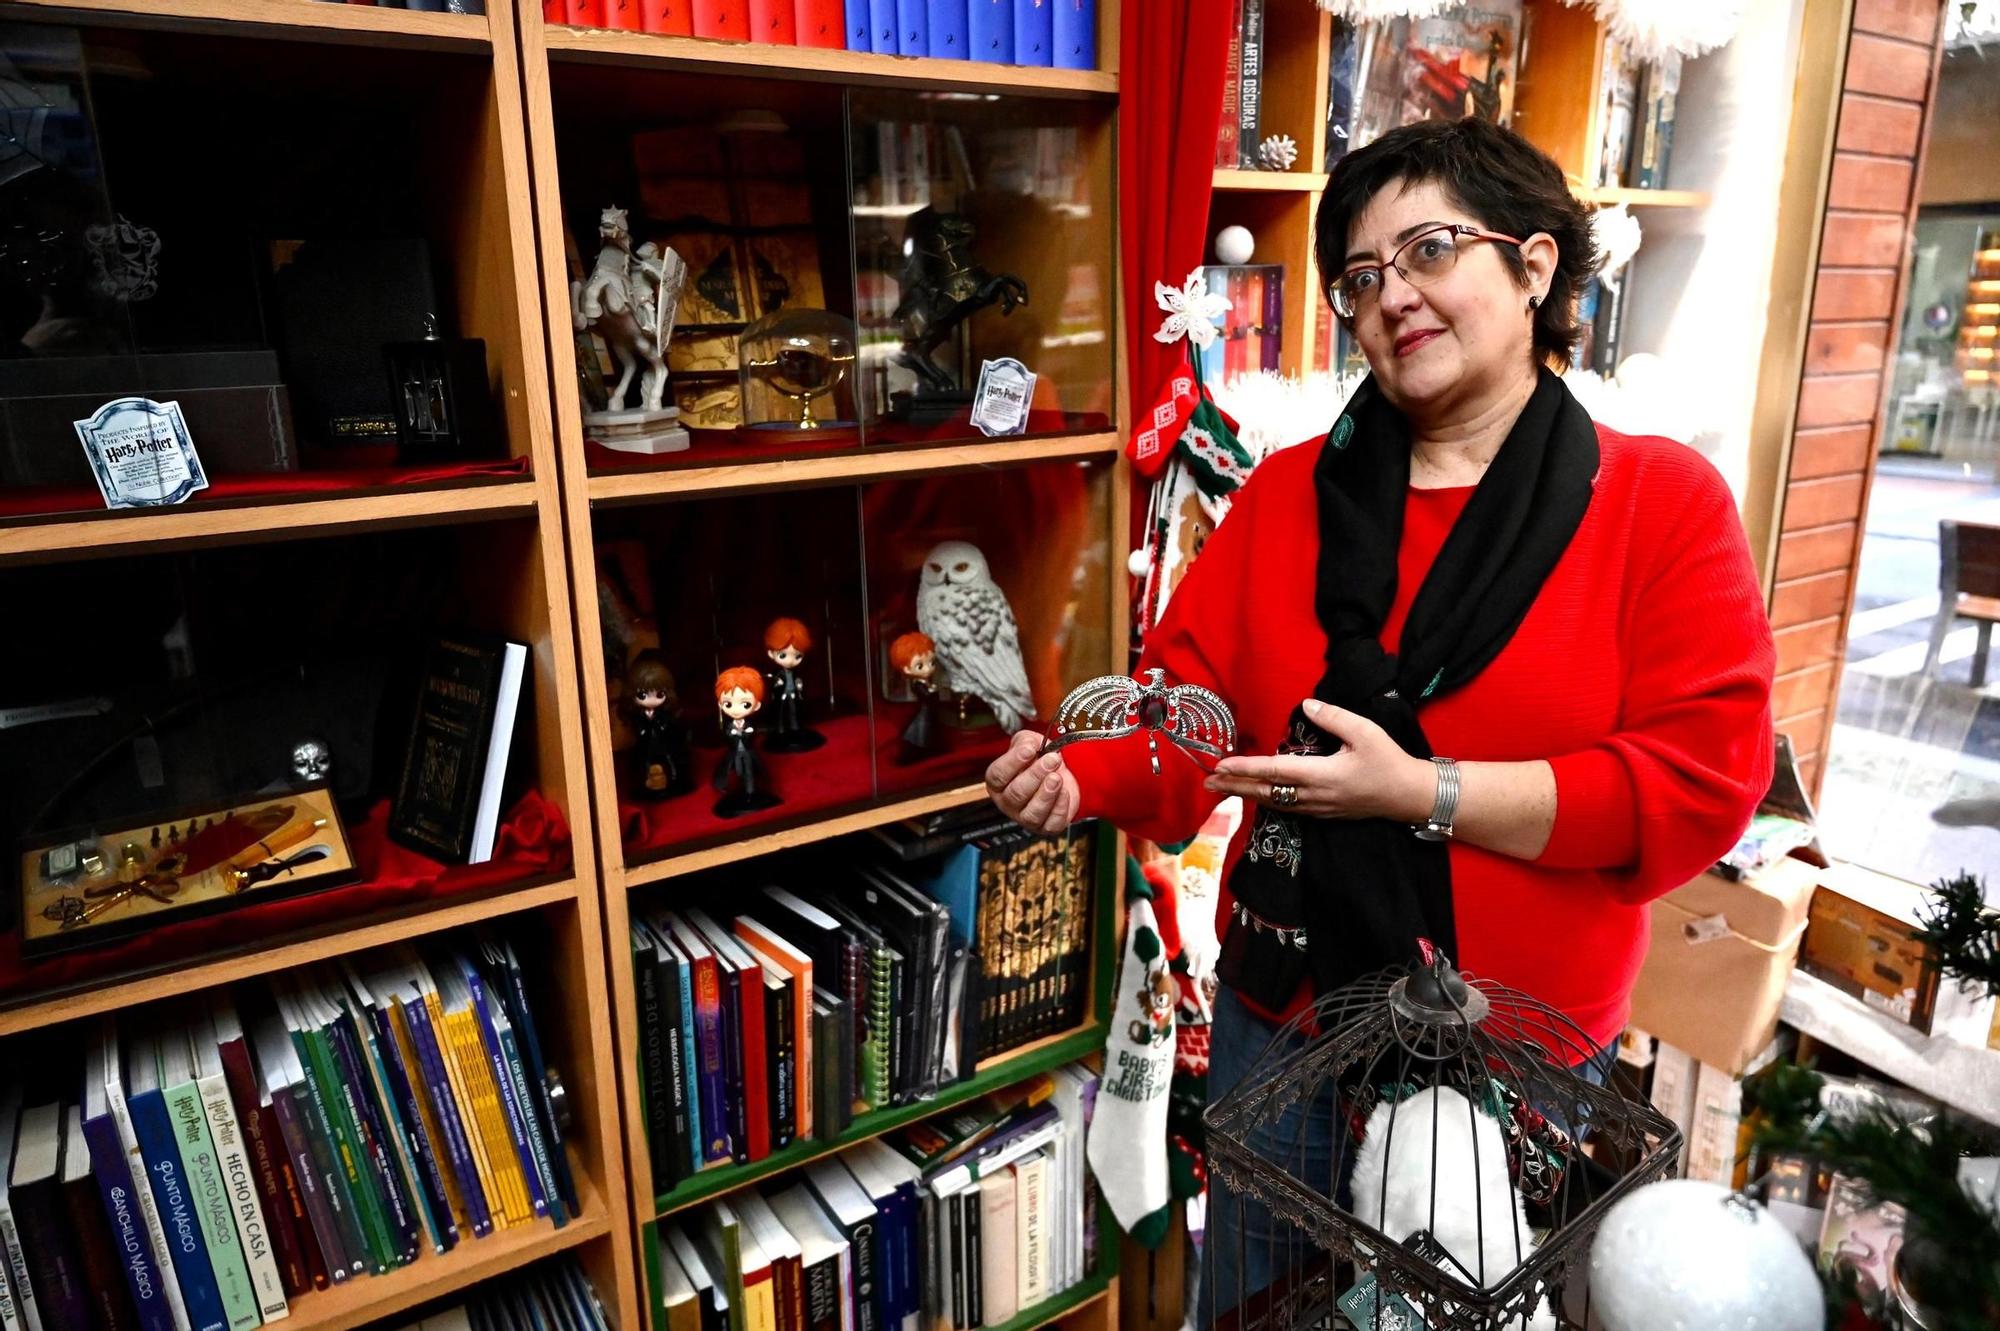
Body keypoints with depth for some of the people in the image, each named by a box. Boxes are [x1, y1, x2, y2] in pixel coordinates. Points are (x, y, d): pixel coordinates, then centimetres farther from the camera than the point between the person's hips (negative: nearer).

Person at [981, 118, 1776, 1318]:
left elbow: (1700, 784, -16)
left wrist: (1420, 791, -23)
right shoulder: (1285, 494, -1)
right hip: (1281, 1024, 2)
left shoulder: (1665, 501, -9)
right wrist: (1084, 778, -25)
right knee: (1260, 1303, 23)